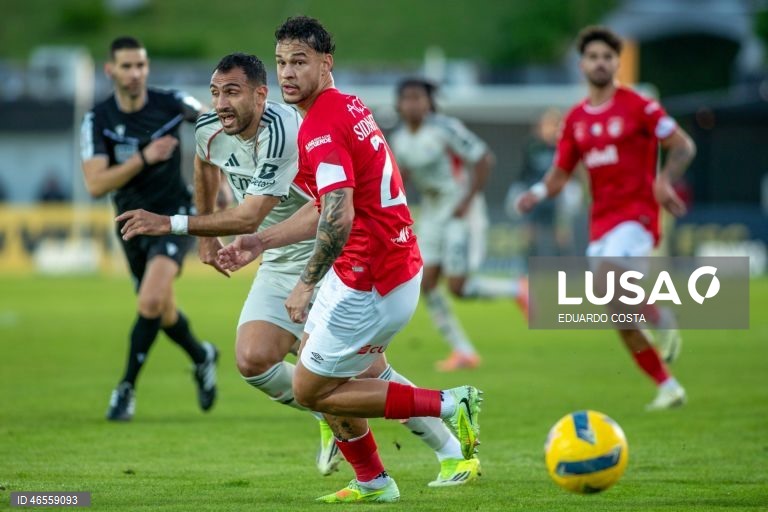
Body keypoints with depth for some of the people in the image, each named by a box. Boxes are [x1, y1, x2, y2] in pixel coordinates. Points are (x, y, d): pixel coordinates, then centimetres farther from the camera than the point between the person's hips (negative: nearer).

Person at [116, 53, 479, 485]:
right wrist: (206, 235, 23)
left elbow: (249, 218, -33)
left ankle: (454, 454, 7)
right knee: (253, 361, -12)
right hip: (279, 266, 7)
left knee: (369, 373, -9)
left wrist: (171, 224, -34)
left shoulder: (283, 133, -30)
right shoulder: (210, 131, -6)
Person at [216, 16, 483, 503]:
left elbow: (339, 218, -29)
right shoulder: (349, 107, 12)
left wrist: (306, 285, -19)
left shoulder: (321, 129, -19)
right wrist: (261, 242, 18)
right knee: (317, 370, 23)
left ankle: (448, 404, 0)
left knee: (310, 389, 3)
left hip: (370, 285, -10)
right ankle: (372, 482, 29)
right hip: (397, 266, 10)